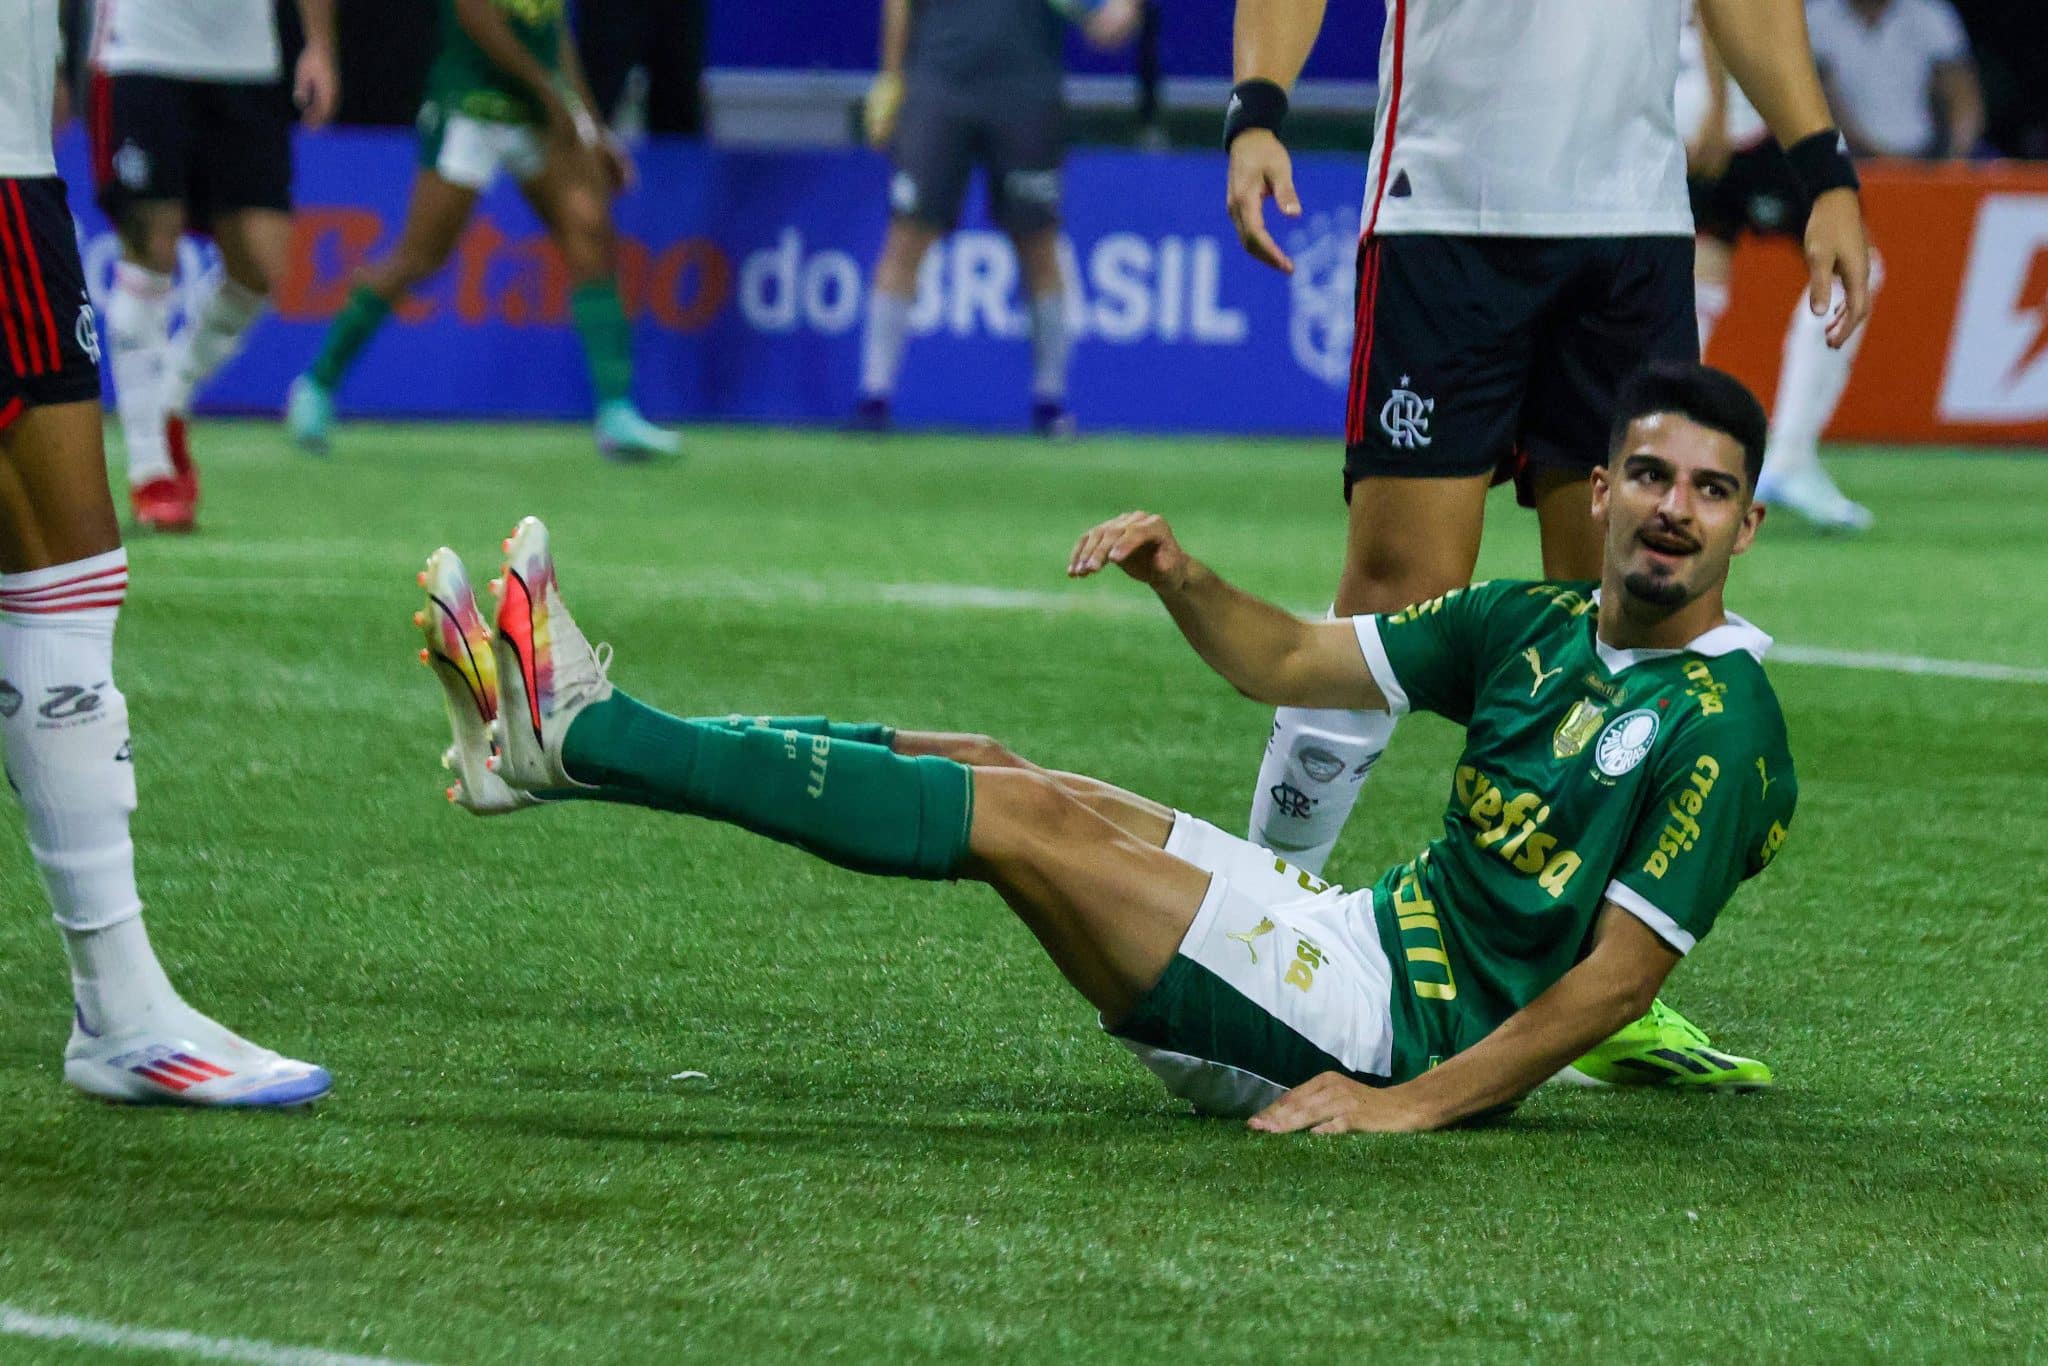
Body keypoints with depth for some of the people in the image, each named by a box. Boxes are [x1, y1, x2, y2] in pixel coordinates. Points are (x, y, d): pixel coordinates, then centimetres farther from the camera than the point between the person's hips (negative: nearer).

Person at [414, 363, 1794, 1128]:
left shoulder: (1720, 721, -13)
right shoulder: (1534, 625, 11)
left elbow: (1623, 971, -17)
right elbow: (1292, 661, 19)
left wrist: (1414, 1107, -23)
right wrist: (1184, 577, -2)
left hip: (1408, 1029, -8)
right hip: (1374, 930, 8)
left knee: (1024, 818, -15)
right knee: (987, 768, 1)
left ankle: (578, 728, -12)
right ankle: (564, 743, 1)